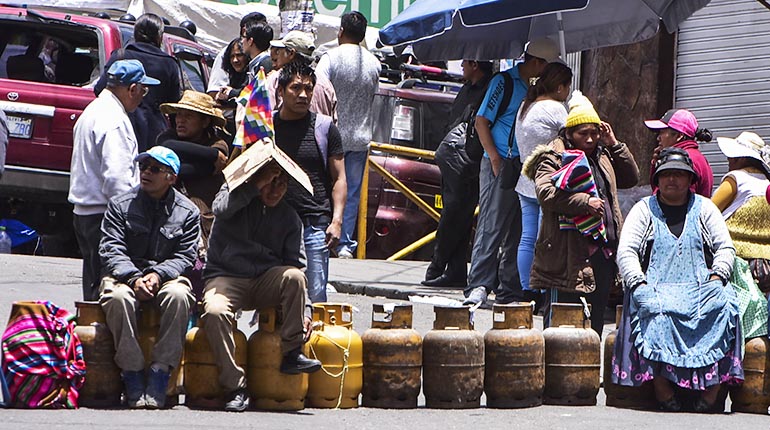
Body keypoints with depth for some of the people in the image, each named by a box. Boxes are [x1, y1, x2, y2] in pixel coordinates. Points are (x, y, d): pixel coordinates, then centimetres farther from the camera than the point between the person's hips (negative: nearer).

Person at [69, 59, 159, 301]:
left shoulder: (93, 111, 17)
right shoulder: (114, 120, -16)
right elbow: (116, 177, -22)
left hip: (83, 212, 10)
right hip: (103, 216, -10)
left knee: (93, 285, 13)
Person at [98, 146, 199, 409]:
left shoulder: (187, 212, 7)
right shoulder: (121, 205, 6)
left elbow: (185, 257, 1)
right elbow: (110, 249, -2)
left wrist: (158, 274, -19)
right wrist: (133, 278, -20)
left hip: (166, 276, 0)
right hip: (125, 276, 0)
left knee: (178, 295, -35)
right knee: (118, 297, -36)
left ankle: (160, 374, -31)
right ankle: (132, 374, -31)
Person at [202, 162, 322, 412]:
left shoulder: (289, 218, 10)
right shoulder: (236, 194, 3)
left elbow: (296, 265, 5)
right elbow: (221, 208, -22)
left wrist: (304, 311, -6)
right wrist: (256, 186, -23)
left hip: (266, 283, 3)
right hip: (225, 277, -3)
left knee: (294, 277, -29)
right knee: (215, 311, -34)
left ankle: (291, 354, -20)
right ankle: (235, 387, -28)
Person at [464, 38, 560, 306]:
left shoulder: (532, 87, 16)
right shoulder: (504, 82, -6)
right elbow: (481, 121, -9)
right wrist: (495, 158, -15)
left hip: (523, 168, 8)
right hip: (500, 165, -8)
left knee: (517, 231, 8)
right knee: (492, 227, -12)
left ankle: (509, 291, 12)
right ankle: (478, 286, -13)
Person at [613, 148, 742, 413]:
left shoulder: (704, 208, 19)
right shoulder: (644, 210, 14)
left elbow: (725, 248, 12)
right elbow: (626, 252, 4)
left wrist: (716, 278, -7)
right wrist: (639, 284, -13)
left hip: (701, 288, 1)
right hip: (655, 288, -1)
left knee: (722, 306, -32)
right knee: (655, 312, -36)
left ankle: (710, 394, -33)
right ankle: (663, 391, -35)